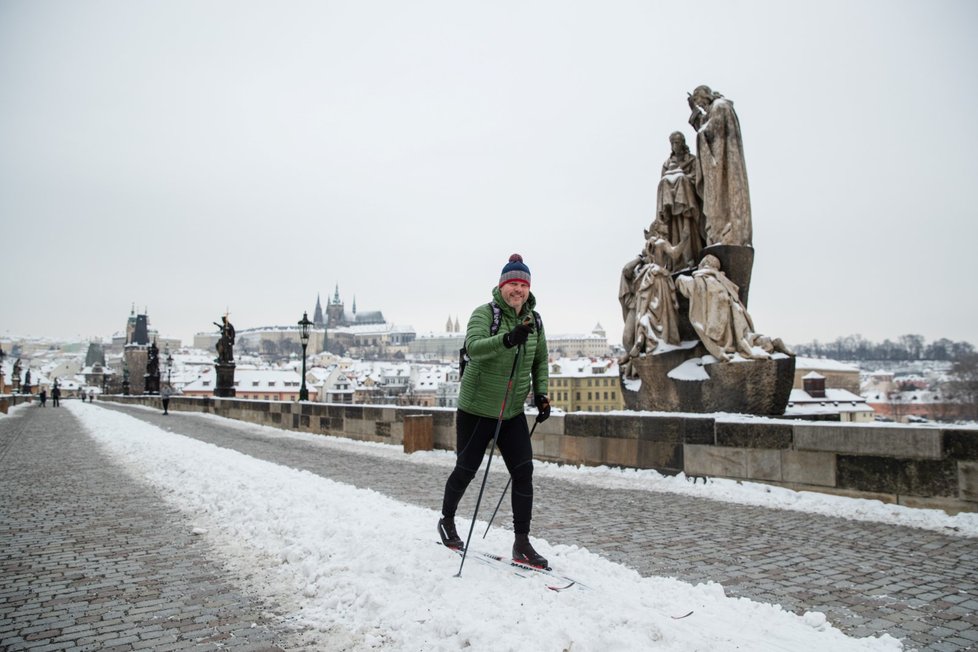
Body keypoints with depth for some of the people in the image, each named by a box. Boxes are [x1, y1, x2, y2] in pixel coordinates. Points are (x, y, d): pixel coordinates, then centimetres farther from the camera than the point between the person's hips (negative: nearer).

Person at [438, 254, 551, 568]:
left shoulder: (534, 321, 3)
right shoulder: (484, 313, -14)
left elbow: (540, 361, 17)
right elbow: (473, 347, -33)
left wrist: (540, 393, 4)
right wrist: (508, 339, -49)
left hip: (513, 413, 4)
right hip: (476, 409, -4)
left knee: (523, 473, -4)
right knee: (466, 469, 8)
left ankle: (522, 543, 7)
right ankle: (446, 521, 35)